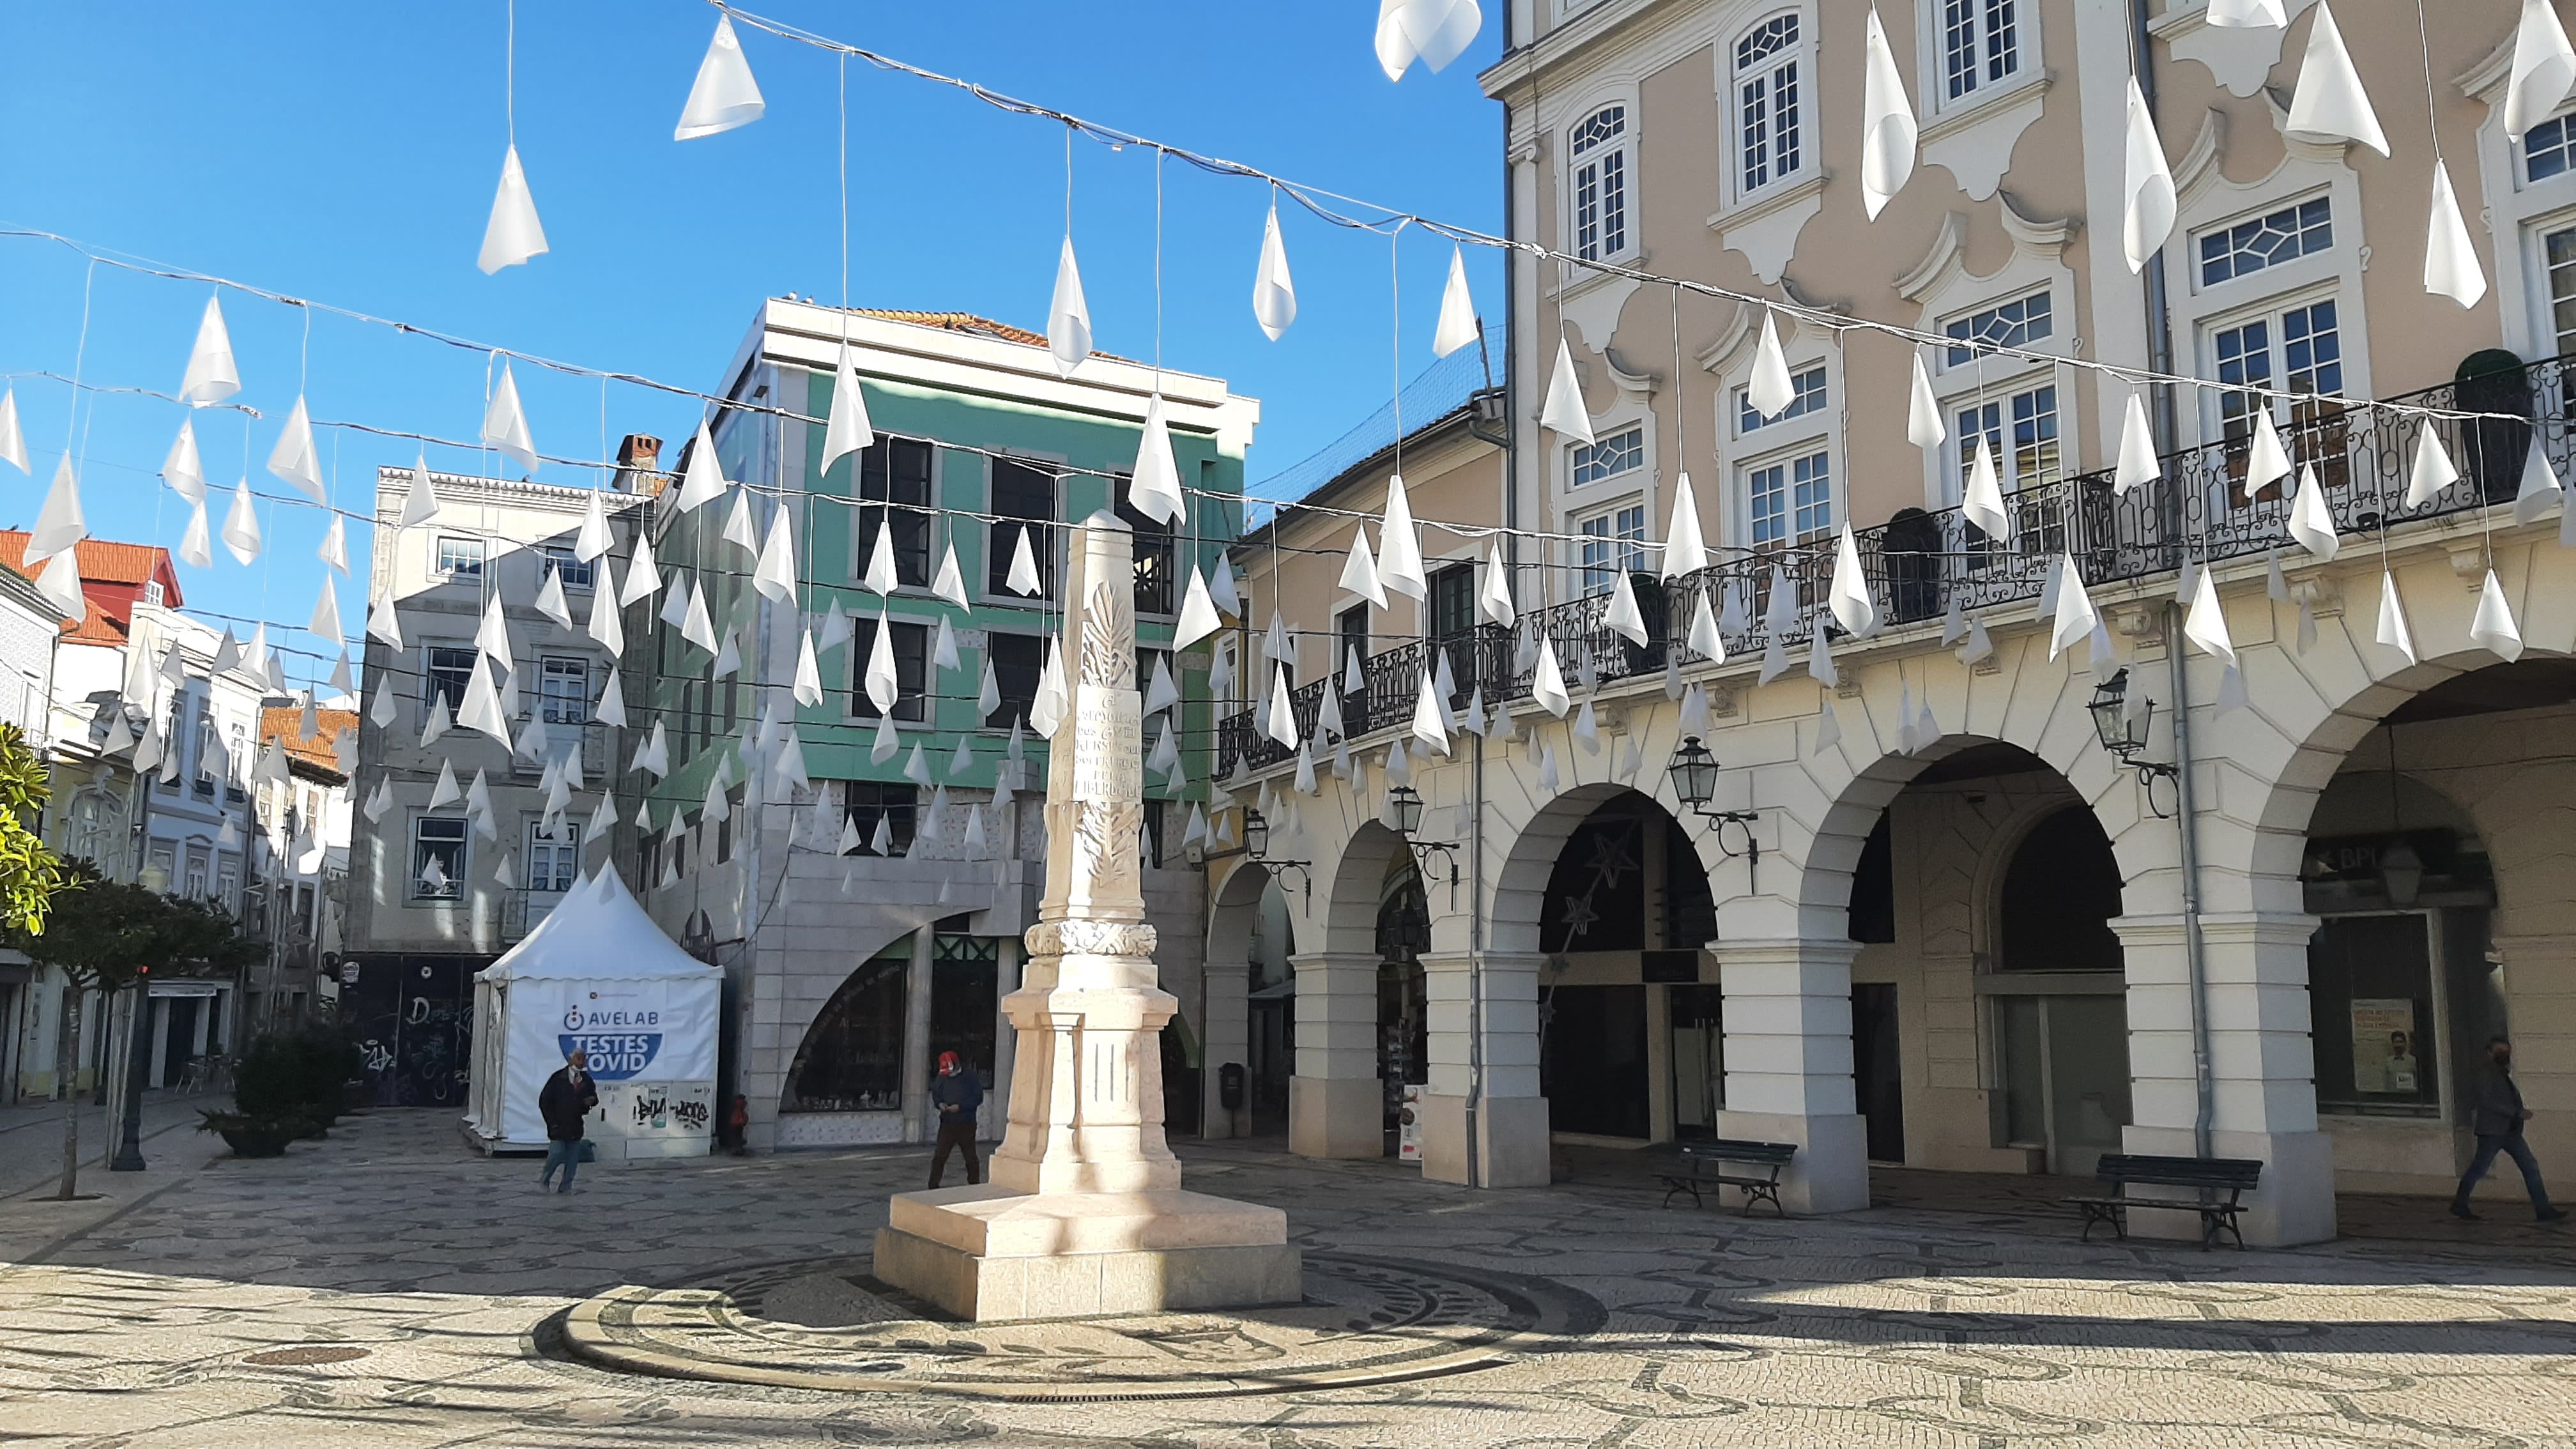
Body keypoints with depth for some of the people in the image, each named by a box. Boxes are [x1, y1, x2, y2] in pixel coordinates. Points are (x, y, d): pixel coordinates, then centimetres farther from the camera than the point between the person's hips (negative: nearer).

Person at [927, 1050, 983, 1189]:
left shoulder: (969, 1077, -7)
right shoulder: (942, 1078, 4)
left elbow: (978, 1098, -8)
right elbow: (935, 1094, 14)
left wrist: (960, 1106, -18)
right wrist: (940, 1104, -8)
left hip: (966, 1125, -2)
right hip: (947, 1124, 2)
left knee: (971, 1157, 9)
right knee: (939, 1156, -4)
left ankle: (974, 1186, 21)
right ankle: (933, 1186, 0)